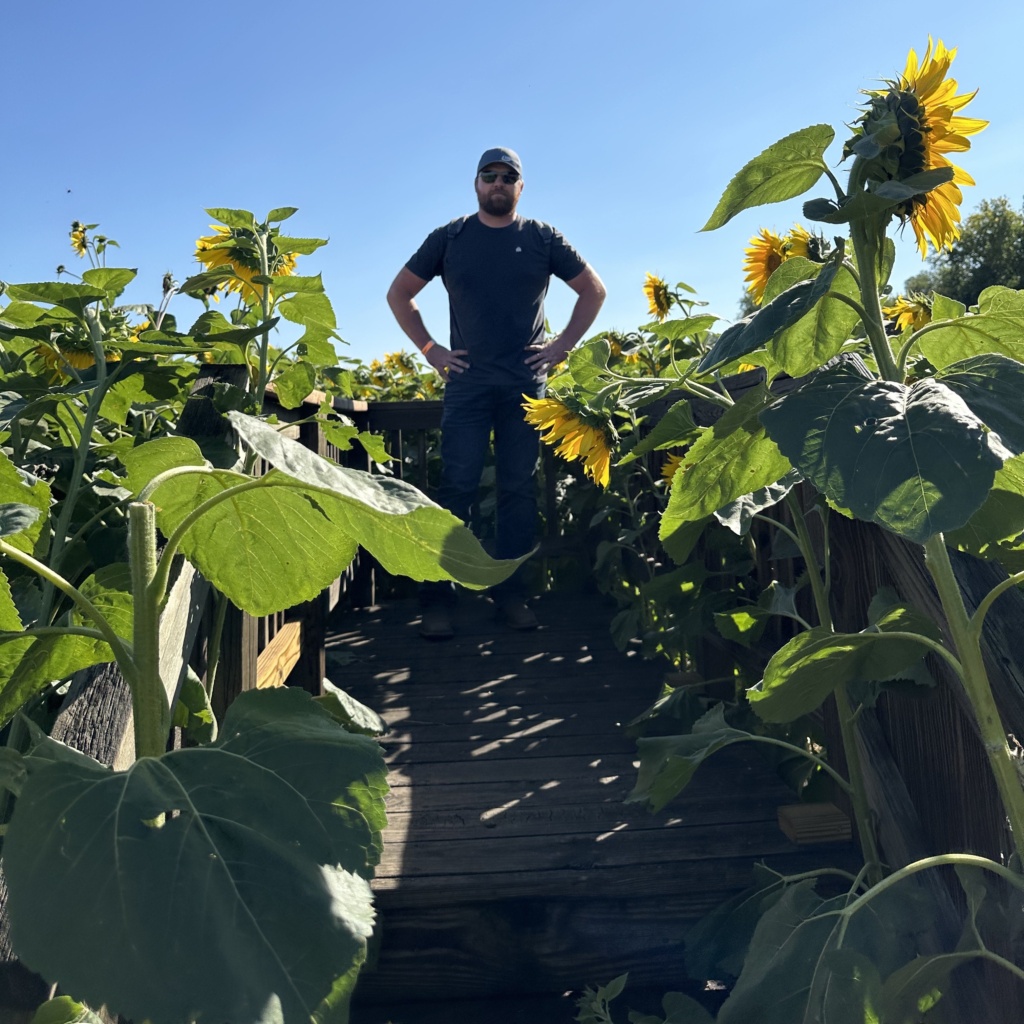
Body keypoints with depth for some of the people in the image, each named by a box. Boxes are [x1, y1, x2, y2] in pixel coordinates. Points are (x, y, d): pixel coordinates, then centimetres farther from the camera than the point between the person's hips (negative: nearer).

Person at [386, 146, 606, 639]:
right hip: (467, 381, -1)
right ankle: (436, 600, 0)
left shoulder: (542, 238, 9)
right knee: (457, 486, -6)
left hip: (526, 382, 1)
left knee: (519, 488, 3)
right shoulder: (449, 238, 8)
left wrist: (561, 346, 5)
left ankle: (510, 595, 12)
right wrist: (430, 350, 4)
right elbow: (399, 293, 14)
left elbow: (594, 290, 15)